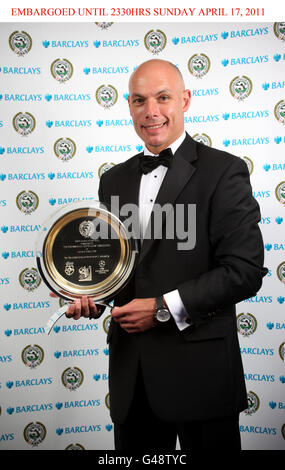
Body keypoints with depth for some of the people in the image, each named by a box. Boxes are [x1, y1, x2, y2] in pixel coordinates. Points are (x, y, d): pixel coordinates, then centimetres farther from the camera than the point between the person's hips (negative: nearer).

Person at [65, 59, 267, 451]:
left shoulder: (223, 171, -7)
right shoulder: (114, 180, 11)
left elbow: (245, 271, -14)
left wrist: (163, 308, -17)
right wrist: (89, 295, -3)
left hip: (198, 370, -5)